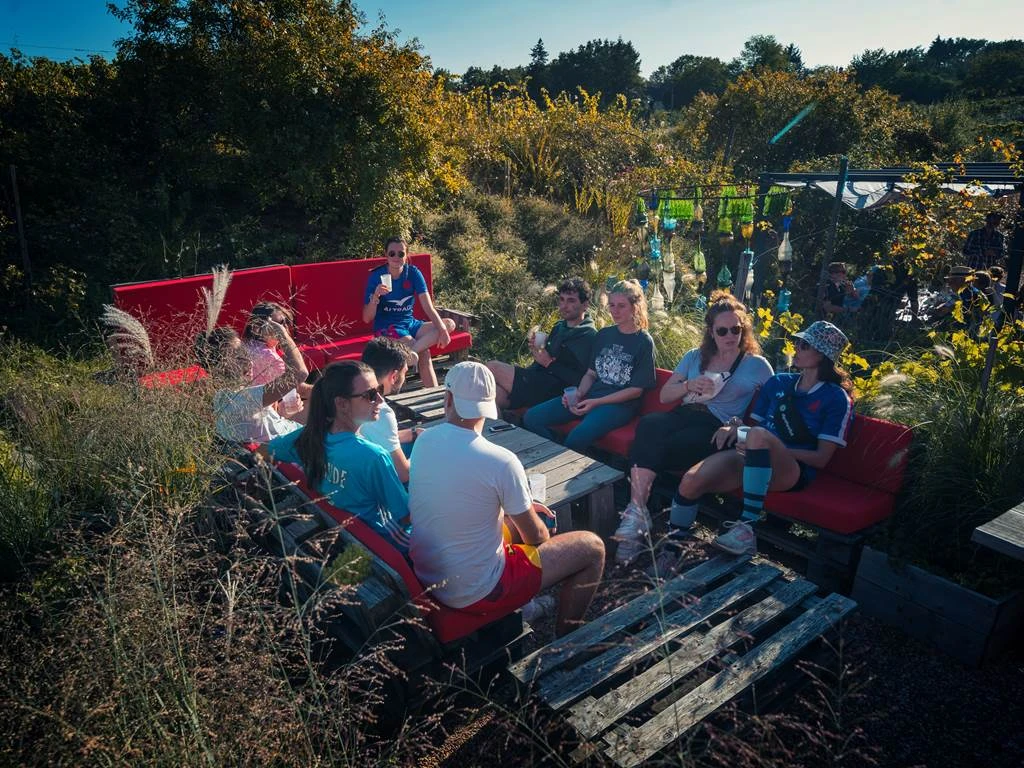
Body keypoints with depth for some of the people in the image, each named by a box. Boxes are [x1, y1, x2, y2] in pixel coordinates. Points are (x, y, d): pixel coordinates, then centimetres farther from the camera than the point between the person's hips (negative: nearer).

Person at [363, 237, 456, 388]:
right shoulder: (376, 276, -10)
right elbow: (367, 318, -11)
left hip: (410, 323, 5)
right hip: (386, 328, -5)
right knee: (424, 353, -30)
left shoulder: (413, 273, -2)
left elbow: (428, 307, -11)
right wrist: (375, 297, -31)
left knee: (449, 324, -20)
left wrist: (442, 330, -28)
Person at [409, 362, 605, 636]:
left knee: (514, 517, 26)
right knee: (592, 547, 5)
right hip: (476, 593, -6)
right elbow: (537, 537, -11)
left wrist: (522, 506, 15)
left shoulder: (423, 442, -7)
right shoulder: (501, 461, -25)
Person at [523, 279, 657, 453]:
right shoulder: (603, 335, 15)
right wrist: (578, 394, -6)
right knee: (531, 418, -11)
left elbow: (636, 390, -7)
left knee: (577, 437, -35)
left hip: (620, 404, -6)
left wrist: (596, 402, -14)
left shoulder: (644, 342, -3)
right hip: (590, 396, 6)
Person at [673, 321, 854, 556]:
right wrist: (736, 427, 0)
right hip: (752, 459, 5)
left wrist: (776, 449, -14)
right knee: (691, 480, -25)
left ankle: (747, 528, -36)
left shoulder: (837, 399, 4)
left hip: (794, 471, -4)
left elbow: (822, 458, -2)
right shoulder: (778, 382, 19)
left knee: (759, 435, -40)